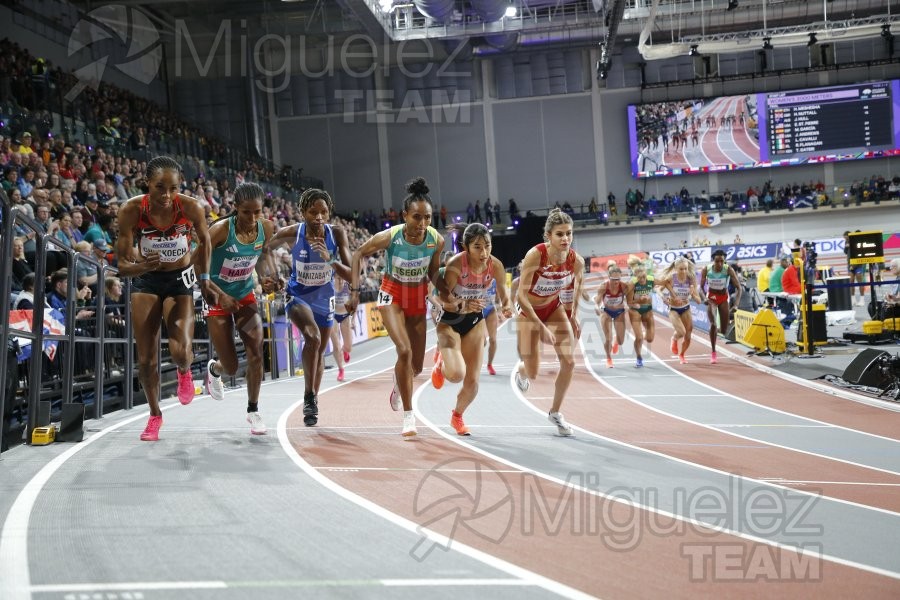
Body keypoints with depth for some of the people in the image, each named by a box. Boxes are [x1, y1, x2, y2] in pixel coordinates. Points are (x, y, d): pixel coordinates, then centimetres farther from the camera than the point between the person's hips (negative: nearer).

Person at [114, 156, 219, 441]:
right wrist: (142, 266, -41)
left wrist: (204, 279, 7)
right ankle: (155, 415, 26)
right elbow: (122, 266, -20)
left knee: (180, 352, -19)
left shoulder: (191, 208, -23)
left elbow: (204, 241, 0)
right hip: (146, 280, 1)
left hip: (179, 279, -1)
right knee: (146, 359, 0)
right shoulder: (131, 210, -24)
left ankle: (184, 373, 21)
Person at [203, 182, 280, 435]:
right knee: (231, 367, 1)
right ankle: (213, 369, 40)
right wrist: (220, 296, -26)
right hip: (219, 299, -3)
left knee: (256, 352, -12)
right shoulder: (220, 230, -25)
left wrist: (269, 277, -5)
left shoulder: (267, 227, -11)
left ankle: (253, 410, 6)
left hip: (246, 296, 3)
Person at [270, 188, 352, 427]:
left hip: (324, 298, 3)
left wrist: (330, 260, -37)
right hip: (298, 296, -3)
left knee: (320, 352, 18)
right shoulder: (292, 233, -21)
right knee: (312, 336, -31)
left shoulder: (337, 233, -19)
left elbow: (352, 275, -22)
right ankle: (309, 397, -18)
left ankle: (313, 401, 40)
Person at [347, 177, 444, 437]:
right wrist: (355, 290, -14)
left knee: (417, 366, 9)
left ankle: (398, 382, 47)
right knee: (405, 351, -23)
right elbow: (359, 253, -9)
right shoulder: (389, 237, -26)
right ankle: (408, 416, -10)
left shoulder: (437, 240, -19)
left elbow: (432, 272, 1)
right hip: (392, 294, -3)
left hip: (418, 297, 3)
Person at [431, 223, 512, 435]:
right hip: (450, 321, -3)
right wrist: (463, 305, -46)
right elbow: (444, 296, -26)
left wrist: (506, 308, -21)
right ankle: (441, 364, 16)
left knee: (472, 380, 3)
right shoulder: (456, 264, -26)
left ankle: (457, 416, 34)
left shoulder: (496, 266, -16)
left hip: (475, 322, 4)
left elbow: (503, 294, 0)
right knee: (456, 374, -23)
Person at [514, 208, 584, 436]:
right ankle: (522, 368, 40)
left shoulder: (576, 260, -21)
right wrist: (542, 327, -34)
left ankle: (555, 412, 14)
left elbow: (578, 281, 4)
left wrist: (574, 315, 3)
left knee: (569, 362, -7)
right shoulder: (535, 255, -34)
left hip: (554, 308, 4)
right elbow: (521, 295, -32)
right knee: (532, 374, -1)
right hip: (528, 311, -4)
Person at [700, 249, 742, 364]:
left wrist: (736, 303, -35)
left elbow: (738, 287, -23)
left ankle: (716, 330, 40)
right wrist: (704, 298, -30)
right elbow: (701, 287, -11)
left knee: (724, 330, 1)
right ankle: (713, 353, -6)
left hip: (724, 298, 1)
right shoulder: (706, 269, -20)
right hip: (711, 297, -1)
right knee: (713, 324, -19)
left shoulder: (728, 270, -22)